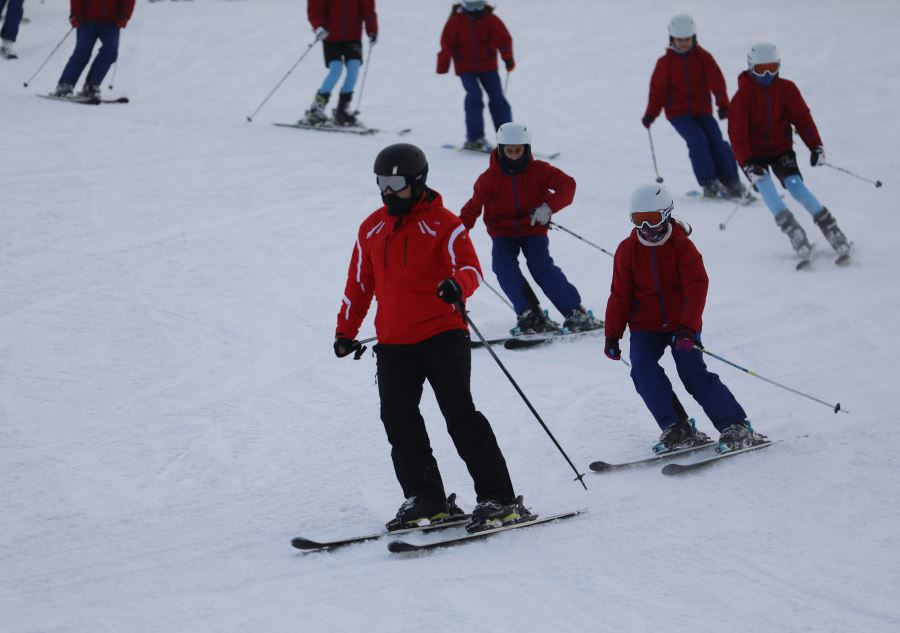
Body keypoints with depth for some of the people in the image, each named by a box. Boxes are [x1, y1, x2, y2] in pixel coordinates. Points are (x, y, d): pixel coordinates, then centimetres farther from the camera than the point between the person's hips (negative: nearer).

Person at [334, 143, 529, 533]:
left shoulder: (443, 224, -5)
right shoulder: (372, 228, 12)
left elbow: (470, 267, -18)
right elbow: (359, 283, 21)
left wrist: (458, 285, -41)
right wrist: (345, 331, 20)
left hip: (442, 335, -6)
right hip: (393, 343, 6)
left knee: (460, 415, -11)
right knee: (399, 420, 0)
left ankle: (499, 500, -8)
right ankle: (425, 500, 10)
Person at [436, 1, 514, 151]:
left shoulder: (490, 19, -4)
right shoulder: (456, 20, -6)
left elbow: (503, 38, -8)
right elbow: (447, 43, -4)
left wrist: (508, 57, -21)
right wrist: (443, 65, -9)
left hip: (488, 66, 2)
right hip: (466, 67, -2)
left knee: (497, 98, -2)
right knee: (474, 96, -18)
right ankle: (474, 138, -13)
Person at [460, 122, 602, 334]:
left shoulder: (538, 170, -8)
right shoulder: (490, 178, -6)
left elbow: (567, 185, -13)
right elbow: (474, 206, -1)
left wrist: (548, 207, -29)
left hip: (533, 229, -2)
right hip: (503, 232, 2)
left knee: (541, 266, -21)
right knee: (503, 266, -24)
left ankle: (575, 313, -13)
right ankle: (530, 316, -20)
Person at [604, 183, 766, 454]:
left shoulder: (682, 246, -9)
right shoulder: (628, 250, -1)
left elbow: (697, 288, -18)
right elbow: (620, 296, 4)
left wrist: (688, 328, -30)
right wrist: (612, 336, 2)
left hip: (681, 324, -3)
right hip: (645, 327, 3)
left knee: (694, 373, -17)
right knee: (643, 368, -22)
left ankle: (735, 427, -9)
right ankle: (676, 429, -17)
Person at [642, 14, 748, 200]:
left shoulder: (702, 56, 0)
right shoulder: (665, 62, 0)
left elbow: (716, 81, -9)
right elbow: (658, 89, 1)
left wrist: (723, 105, -22)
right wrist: (650, 114, -9)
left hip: (702, 110, 1)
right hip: (678, 112, -1)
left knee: (716, 142, -13)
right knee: (698, 141, -22)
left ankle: (732, 183, -4)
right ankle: (710, 184, -17)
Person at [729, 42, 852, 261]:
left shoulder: (787, 89, -3)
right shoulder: (743, 95, -11)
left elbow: (802, 118, -2)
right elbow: (737, 132, -15)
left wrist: (816, 146, -15)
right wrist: (748, 163, -26)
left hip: (781, 148, 1)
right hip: (754, 153, -1)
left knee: (795, 184, -20)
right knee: (764, 184, -29)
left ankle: (828, 225, -17)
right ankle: (790, 227, -35)